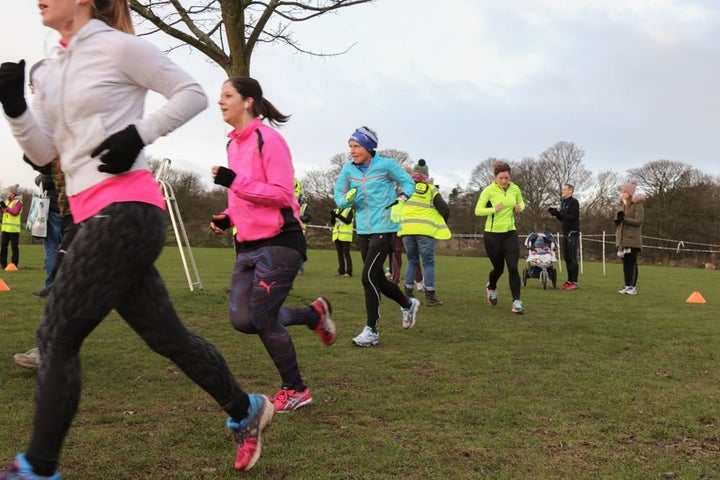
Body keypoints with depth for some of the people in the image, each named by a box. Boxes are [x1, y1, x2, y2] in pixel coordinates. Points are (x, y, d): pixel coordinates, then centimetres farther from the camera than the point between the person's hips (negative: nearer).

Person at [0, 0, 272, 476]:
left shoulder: (117, 46, -3)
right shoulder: (53, 69, 20)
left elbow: (193, 94, -2)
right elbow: (43, 153, 18)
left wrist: (138, 134, -12)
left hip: (125, 212, -8)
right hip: (100, 216, 8)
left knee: (57, 337, -5)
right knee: (166, 335, 12)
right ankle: (245, 411, 27)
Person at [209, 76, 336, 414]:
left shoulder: (268, 138, -11)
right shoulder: (234, 143, 15)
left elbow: (282, 194, -17)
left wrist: (234, 182, -22)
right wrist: (228, 218, 9)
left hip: (279, 241, -8)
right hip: (248, 244, 8)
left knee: (263, 318, -8)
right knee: (242, 319, 1)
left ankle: (295, 391, 13)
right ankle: (314, 314, 23)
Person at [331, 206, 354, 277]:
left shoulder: (349, 210, -2)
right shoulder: (336, 211, 14)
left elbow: (348, 221, -16)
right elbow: (332, 222, 5)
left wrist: (338, 216, -25)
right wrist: (333, 216, -14)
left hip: (345, 236, -6)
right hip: (337, 235, 6)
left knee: (346, 253, -7)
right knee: (339, 254, 8)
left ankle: (349, 272, -6)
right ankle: (341, 271, 13)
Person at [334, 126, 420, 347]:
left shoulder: (385, 164, -9)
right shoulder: (348, 169, 3)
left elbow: (408, 182, 3)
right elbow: (338, 196, 6)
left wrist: (400, 200, -15)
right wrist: (347, 199, -16)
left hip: (383, 228, -6)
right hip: (362, 230, 6)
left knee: (368, 276, -14)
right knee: (377, 278, 13)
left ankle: (371, 330, -4)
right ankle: (408, 304, 41)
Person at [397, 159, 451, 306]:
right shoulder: (432, 189, 5)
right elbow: (445, 209, 2)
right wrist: (443, 222, 19)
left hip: (407, 230, 3)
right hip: (425, 230, -3)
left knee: (412, 262, 16)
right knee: (429, 263, 3)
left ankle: (408, 293, 12)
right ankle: (430, 297, -2)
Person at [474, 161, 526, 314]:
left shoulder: (515, 189, 0)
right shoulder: (489, 190, -10)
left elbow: (521, 203, 18)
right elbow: (478, 210, -10)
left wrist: (520, 207, -5)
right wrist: (495, 209, -24)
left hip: (510, 233, 2)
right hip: (492, 234, -2)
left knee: (513, 268, -12)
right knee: (498, 268, 10)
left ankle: (516, 302, -6)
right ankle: (491, 288, 43)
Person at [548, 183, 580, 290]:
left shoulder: (574, 202, -8)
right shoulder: (563, 202, 16)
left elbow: (573, 217, -17)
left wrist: (559, 213, -22)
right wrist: (556, 214, 1)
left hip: (573, 233, -8)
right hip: (565, 233, 8)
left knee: (572, 258, -7)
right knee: (566, 257, 10)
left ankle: (574, 282, -4)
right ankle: (569, 281, 16)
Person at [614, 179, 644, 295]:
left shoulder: (638, 205, -6)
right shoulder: (621, 204, 13)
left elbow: (638, 221, -14)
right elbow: (616, 217, 17)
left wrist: (624, 219, -24)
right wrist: (617, 219, -6)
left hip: (633, 239, -6)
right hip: (622, 238, 6)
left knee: (632, 262, -3)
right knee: (625, 262, 7)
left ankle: (633, 286, 0)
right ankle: (627, 285, 12)